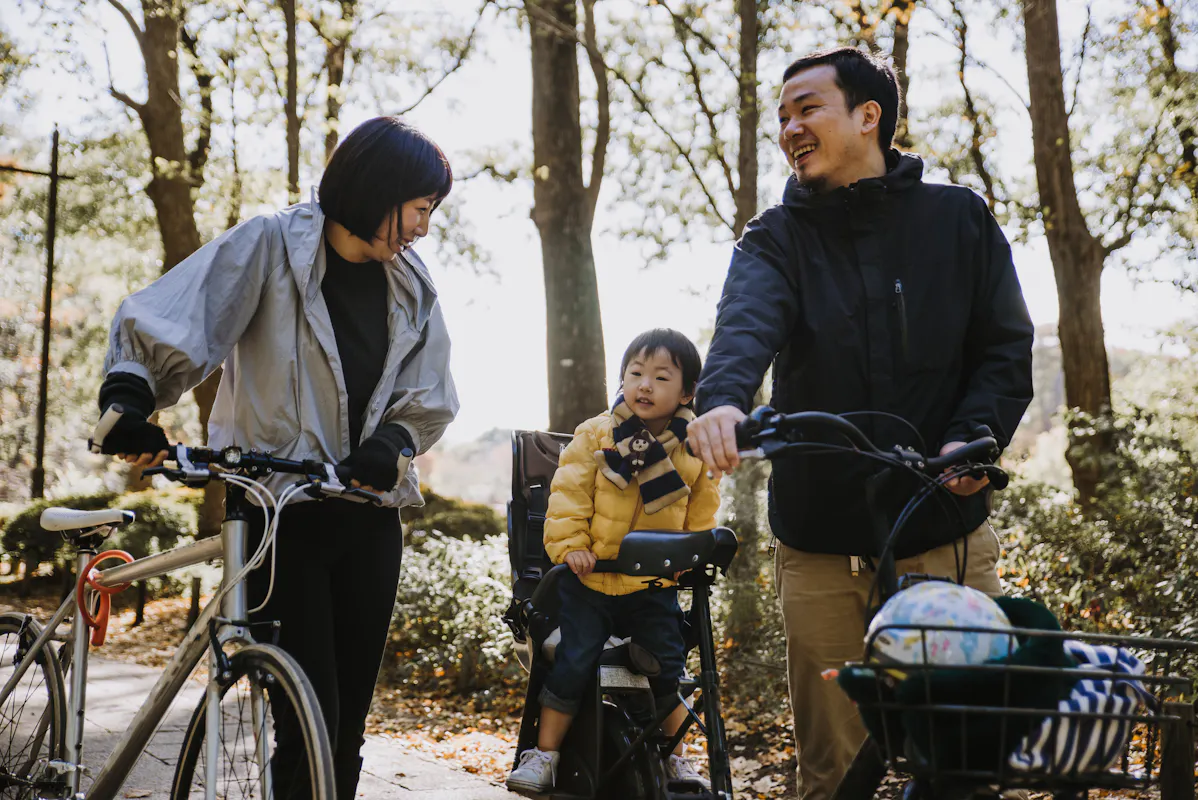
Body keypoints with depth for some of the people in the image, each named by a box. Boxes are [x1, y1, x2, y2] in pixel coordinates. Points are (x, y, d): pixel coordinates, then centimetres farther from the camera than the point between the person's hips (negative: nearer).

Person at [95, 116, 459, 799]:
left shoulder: (412, 286, 9)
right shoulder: (270, 249, -7)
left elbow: (430, 397, 10)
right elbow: (163, 325, -13)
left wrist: (389, 445, -10)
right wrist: (128, 397, -30)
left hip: (369, 516, 5)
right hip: (281, 510, -5)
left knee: (349, 719, 8)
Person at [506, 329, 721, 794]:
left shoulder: (694, 451, 0)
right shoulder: (595, 437, -4)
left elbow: (700, 518, 9)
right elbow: (568, 495, -4)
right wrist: (571, 546, -14)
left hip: (654, 585, 1)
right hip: (590, 580, -1)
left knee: (668, 671, 6)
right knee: (571, 666, -5)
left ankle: (677, 758, 23)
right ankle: (544, 755, 6)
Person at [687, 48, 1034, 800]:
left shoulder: (958, 219, 6)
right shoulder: (776, 239, 4)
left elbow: (1007, 345, 4)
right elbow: (747, 323, -17)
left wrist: (975, 436, -16)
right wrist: (723, 398, -39)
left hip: (947, 532, 0)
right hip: (822, 546, 0)